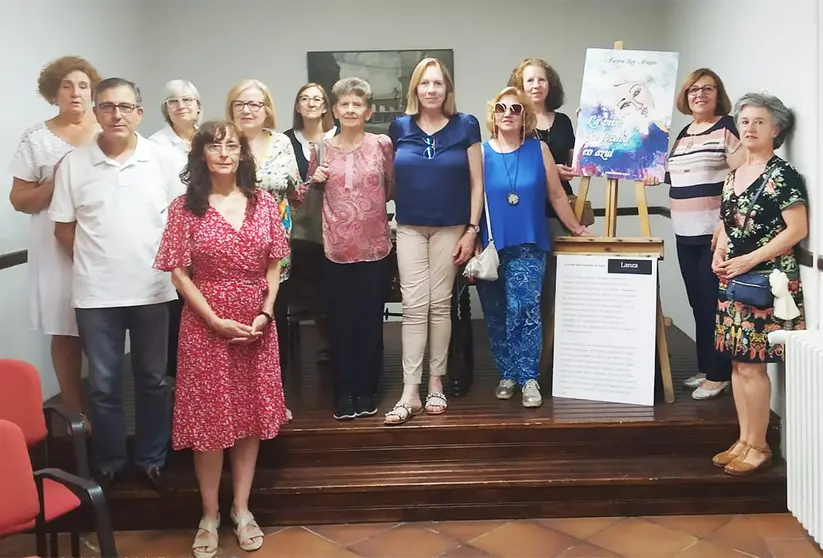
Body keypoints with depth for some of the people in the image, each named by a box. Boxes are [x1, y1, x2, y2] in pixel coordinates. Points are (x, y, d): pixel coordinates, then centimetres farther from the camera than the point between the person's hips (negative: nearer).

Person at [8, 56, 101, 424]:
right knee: (65, 332, 1)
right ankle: (75, 413, 14)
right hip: (57, 249, 0)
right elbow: (19, 199, 3)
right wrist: (58, 183, -12)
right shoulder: (36, 138, 4)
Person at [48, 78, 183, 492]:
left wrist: (163, 261, 0)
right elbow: (63, 228, 5)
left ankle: (152, 460, 27)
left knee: (152, 380, 12)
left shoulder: (163, 160, -1)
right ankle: (107, 465, 25)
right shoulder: (74, 164, -1)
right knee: (103, 385, 10)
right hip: (96, 293, 0)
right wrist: (93, 265, 2)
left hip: (152, 290, 1)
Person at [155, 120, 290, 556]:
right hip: (206, 326, -3)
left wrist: (266, 313, -9)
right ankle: (209, 515, 19)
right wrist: (217, 321, -14)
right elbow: (180, 274, -6)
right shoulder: (185, 207, -4)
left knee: (251, 415, 9)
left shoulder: (263, 202, 3)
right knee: (209, 418, 4)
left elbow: (274, 266, 5)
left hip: (256, 325, 3)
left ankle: (241, 510, 23)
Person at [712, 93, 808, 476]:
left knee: (752, 365, -6)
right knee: (738, 362, 10)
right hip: (734, 282, 8)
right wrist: (719, 254, 4)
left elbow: (797, 229, -15)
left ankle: (758, 447, 7)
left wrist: (749, 260, -17)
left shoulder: (781, 174, -9)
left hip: (766, 281, -7)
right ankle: (744, 440, 20)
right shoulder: (733, 176, 13)